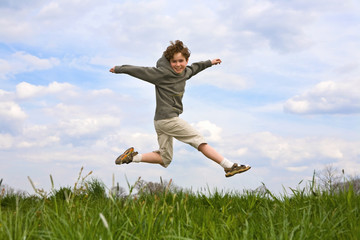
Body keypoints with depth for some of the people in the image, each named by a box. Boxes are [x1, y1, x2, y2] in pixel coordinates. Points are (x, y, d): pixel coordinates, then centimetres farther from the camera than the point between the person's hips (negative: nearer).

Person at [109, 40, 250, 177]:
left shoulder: (185, 73, 12)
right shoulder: (163, 73, -10)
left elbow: (194, 68, 34)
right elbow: (141, 71, -5)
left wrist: (210, 62, 43)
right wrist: (119, 69, 0)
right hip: (168, 119, -9)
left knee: (165, 159, 13)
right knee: (200, 141, -5)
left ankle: (133, 156, 10)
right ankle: (229, 166, -2)